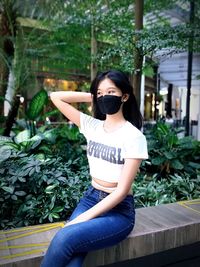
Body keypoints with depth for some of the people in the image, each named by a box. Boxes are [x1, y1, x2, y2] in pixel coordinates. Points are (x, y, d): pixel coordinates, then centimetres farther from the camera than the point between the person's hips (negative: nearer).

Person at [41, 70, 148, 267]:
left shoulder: (134, 136, -13)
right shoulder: (92, 126, 2)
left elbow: (122, 190, -16)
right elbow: (56, 97, 5)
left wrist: (84, 218, -20)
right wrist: (91, 97, 0)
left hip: (119, 210, -3)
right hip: (89, 199, 4)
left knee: (64, 238, -27)